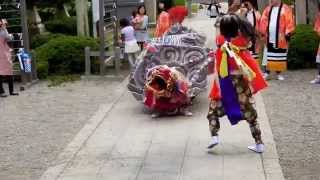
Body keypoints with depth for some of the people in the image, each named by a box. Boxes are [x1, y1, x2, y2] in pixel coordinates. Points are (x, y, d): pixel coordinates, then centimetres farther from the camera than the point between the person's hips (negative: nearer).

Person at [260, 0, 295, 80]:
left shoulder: (286, 9, -4)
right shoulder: (268, 9, 11)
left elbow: (290, 22, -9)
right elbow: (263, 21, 9)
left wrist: (287, 34, -14)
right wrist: (263, 33, 1)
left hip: (280, 38, -3)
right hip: (269, 38, 3)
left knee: (279, 56, 5)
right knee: (268, 56, 4)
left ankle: (279, 73, 14)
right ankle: (267, 73, 8)